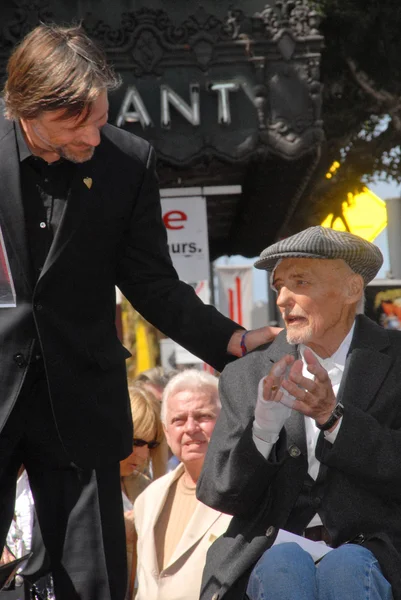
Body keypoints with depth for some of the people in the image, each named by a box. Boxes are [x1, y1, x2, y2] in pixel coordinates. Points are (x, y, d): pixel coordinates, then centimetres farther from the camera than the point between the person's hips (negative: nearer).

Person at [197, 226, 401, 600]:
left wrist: (333, 417, -18)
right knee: (285, 567, -31)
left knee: (343, 569, -32)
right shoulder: (247, 377, 9)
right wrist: (262, 429, -16)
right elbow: (217, 495, 2)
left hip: (367, 549, -1)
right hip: (272, 549, 1)